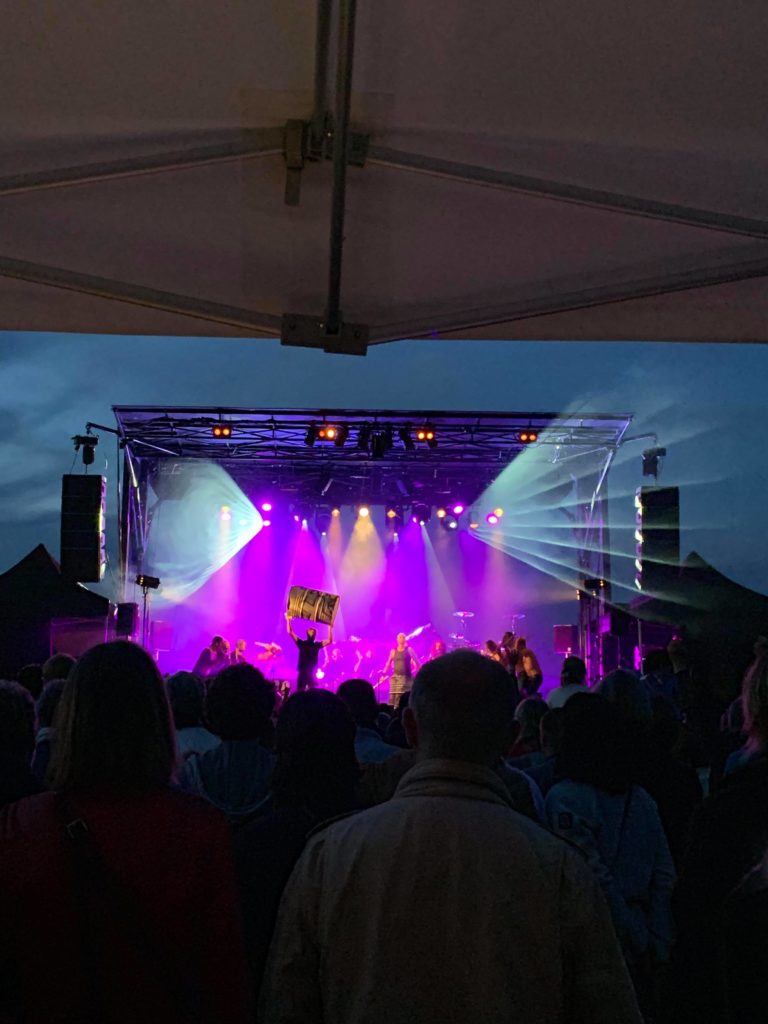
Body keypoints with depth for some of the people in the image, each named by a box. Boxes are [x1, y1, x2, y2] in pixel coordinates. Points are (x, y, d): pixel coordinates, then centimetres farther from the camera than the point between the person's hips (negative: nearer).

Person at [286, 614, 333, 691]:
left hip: (312, 673, 1)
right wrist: (288, 620, -10)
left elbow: (329, 641, -2)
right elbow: (290, 633, -3)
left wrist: (330, 628, -9)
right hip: (302, 672, -1)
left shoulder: (317, 645, 8)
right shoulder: (301, 643, 4)